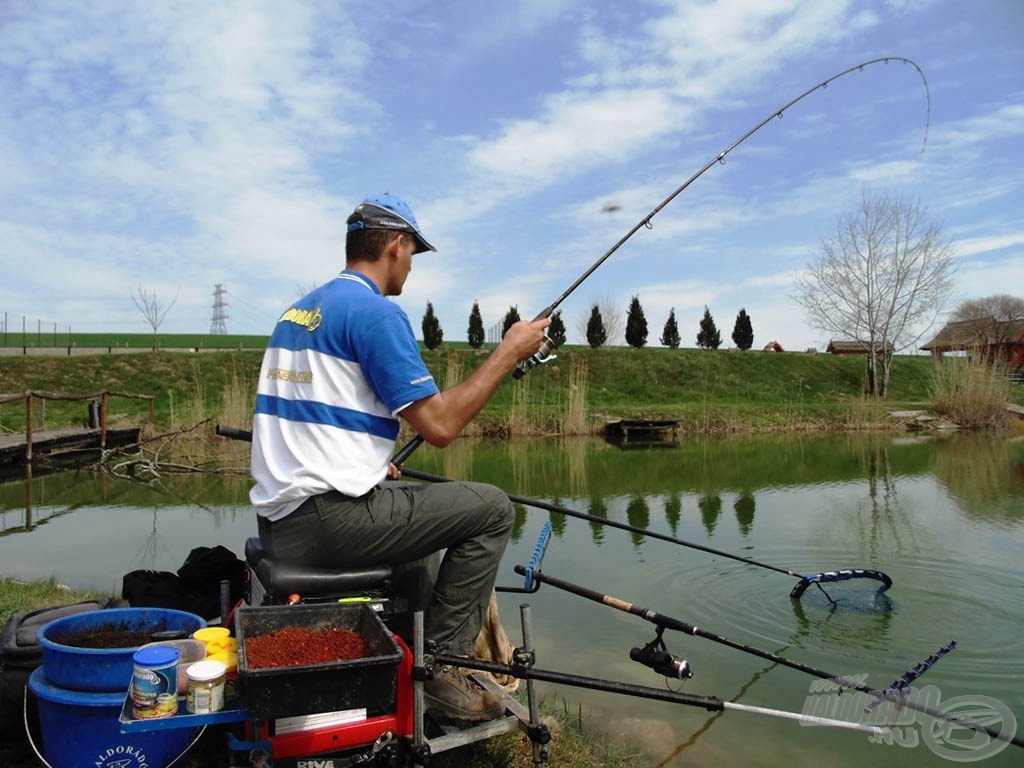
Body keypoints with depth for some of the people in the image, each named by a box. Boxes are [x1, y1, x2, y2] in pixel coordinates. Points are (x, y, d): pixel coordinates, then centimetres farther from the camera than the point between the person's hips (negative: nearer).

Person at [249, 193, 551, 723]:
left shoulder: (298, 311, 16)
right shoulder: (376, 310, -12)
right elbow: (438, 426, -17)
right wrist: (509, 352, -8)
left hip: (278, 521, 10)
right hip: (327, 520, -10)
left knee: (409, 499, 31)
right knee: (490, 509, -1)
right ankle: (438, 664, 2)